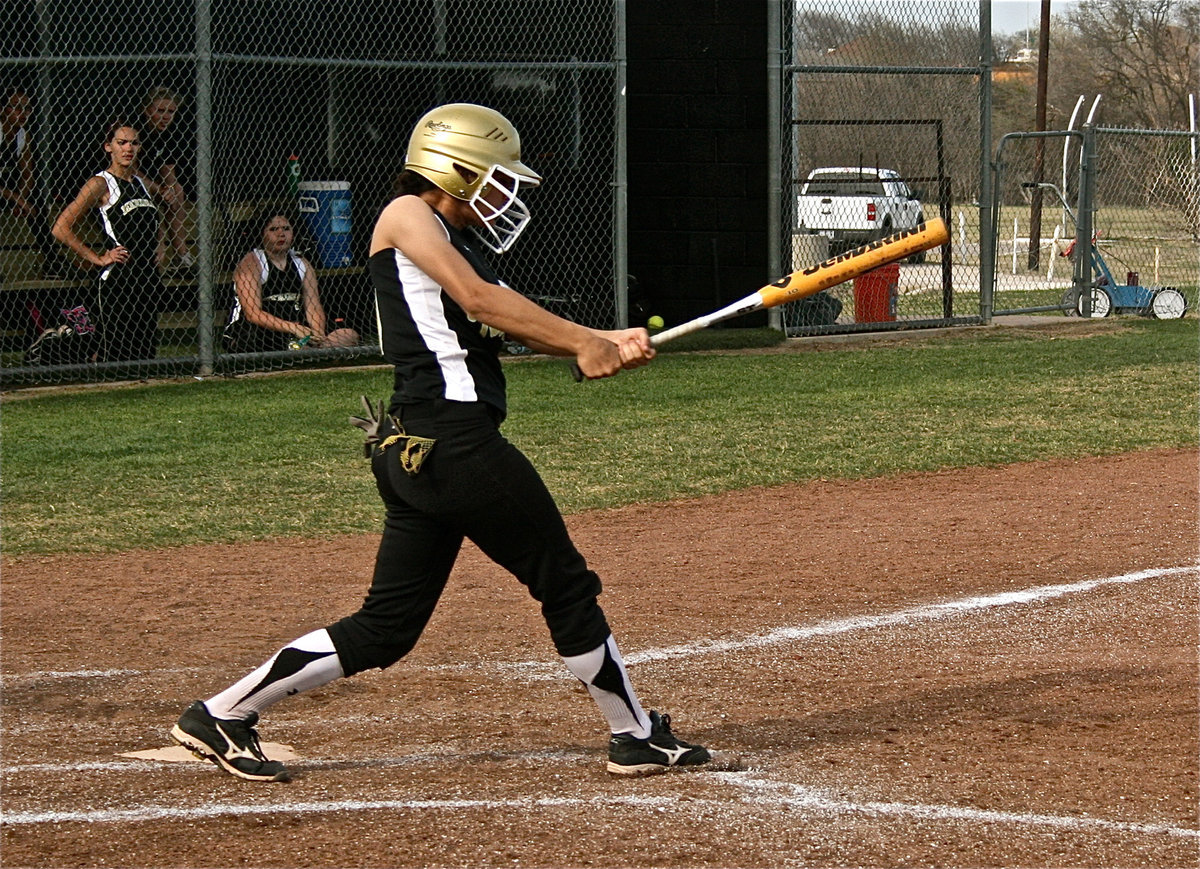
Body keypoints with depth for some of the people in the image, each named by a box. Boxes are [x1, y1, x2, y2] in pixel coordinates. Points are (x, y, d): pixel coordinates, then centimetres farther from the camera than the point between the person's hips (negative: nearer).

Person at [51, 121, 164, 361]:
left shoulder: (140, 183, 16)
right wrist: (99, 259, -11)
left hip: (149, 278, 7)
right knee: (116, 352, -11)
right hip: (118, 279, -7)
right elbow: (61, 229, -12)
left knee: (145, 353, 4)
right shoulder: (100, 184, -5)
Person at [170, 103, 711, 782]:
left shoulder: (460, 245, 25)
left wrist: (610, 342, 1)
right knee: (566, 583, 1)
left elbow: (521, 326, 16)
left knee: (387, 628, 9)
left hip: (410, 449, 10)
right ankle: (637, 736, 12)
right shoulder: (406, 216, -2)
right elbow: (477, 299, -15)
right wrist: (583, 343, -18)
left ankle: (223, 714, 11)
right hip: (453, 439, -10)